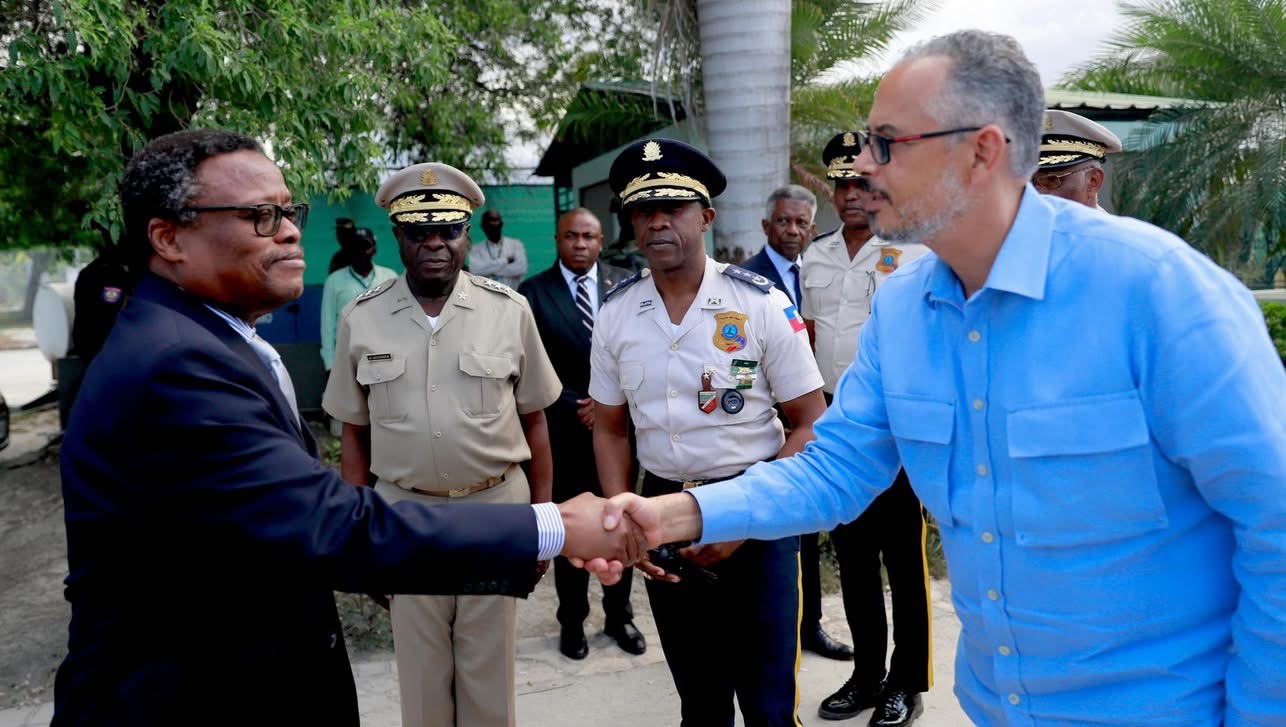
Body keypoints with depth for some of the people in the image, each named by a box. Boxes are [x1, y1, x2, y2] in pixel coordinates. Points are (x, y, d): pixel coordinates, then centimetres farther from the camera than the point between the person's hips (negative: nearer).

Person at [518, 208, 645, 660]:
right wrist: (575, 407, -11)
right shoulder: (533, 292, -2)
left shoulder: (626, 285, 2)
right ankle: (572, 621, 25)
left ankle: (619, 616, 27)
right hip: (564, 429, -1)